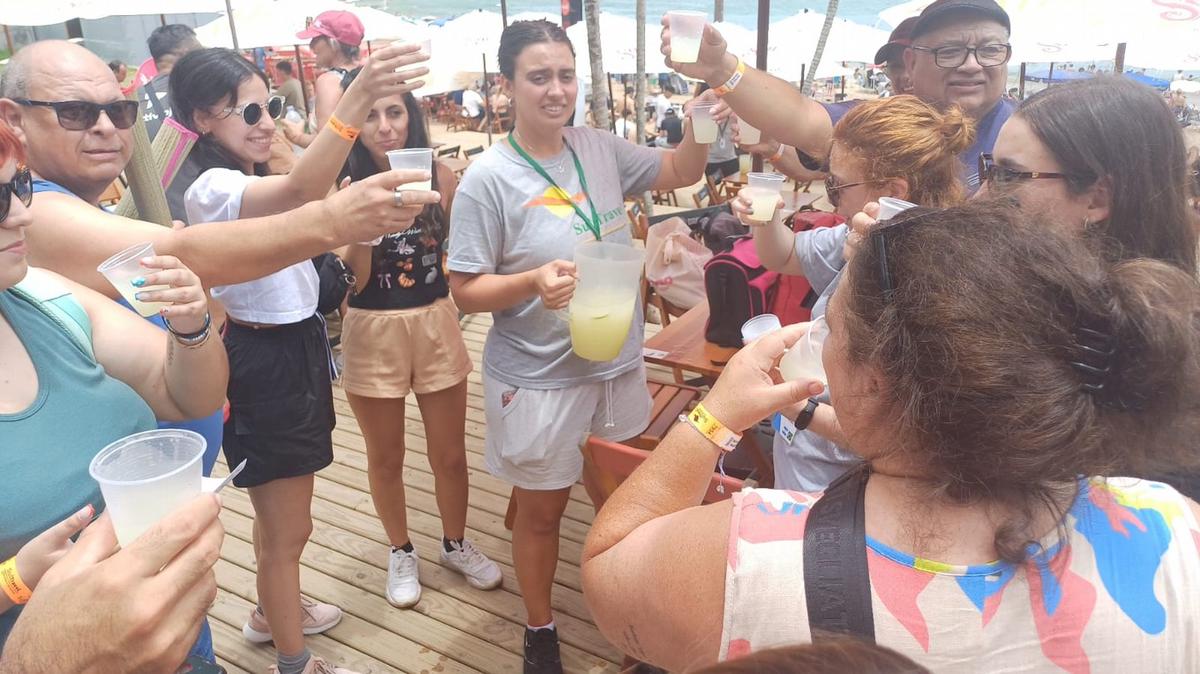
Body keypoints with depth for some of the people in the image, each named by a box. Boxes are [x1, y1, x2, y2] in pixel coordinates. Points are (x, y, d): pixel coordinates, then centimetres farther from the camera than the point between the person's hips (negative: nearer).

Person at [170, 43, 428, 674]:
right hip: (265, 362, -10)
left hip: (295, 349, 10)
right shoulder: (213, 189, -23)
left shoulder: (253, 181, 8)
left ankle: (272, 611, 49)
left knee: (278, 511, 27)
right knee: (289, 528, 5)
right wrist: (359, 94, -56)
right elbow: (302, 190, -47)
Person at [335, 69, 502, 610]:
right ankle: (401, 552, 40)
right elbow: (353, 281, -14)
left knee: (449, 453, 13)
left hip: (436, 325, 1)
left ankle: (456, 544, 39)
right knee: (386, 458, 16)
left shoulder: (439, 176, -4)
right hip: (373, 333, -1)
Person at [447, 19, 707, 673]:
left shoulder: (600, 147, -1)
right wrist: (532, 283, -33)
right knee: (542, 511, 14)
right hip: (539, 379, -5)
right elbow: (465, 291, -14)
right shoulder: (488, 178, -17)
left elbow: (679, 171, 13)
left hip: (619, 363, 6)